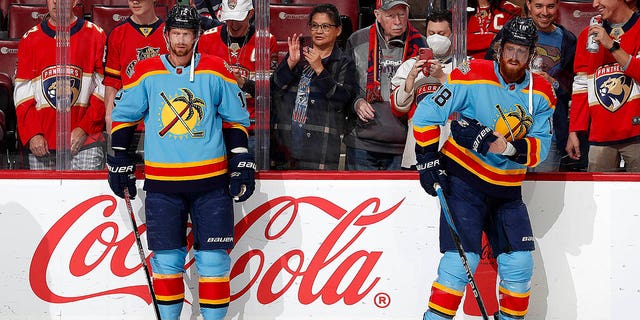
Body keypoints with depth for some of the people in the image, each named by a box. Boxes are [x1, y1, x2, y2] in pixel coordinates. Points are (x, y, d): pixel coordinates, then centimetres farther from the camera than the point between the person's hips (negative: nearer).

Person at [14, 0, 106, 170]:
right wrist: (32, 134, -3)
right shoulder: (30, 39, 10)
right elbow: (22, 92, 8)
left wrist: (84, 129, -8)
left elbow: (105, 89, 0)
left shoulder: (95, 35, 3)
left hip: (85, 142, -2)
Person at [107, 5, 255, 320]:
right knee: (166, 258, 3)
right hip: (162, 181, 0)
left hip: (211, 180, 0)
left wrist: (242, 163, 2)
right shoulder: (146, 72, 3)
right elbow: (123, 116, 11)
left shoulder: (215, 72, 3)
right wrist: (119, 161, 7)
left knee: (213, 258, 0)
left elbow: (236, 119, 9)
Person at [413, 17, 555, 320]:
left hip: (506, 189, 5)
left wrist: (505, 145, -23)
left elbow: (541, 147, -5)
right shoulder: (473, 76, -12)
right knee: (462, 258, -15)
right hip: (464, 178, -5)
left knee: (520, 264, 3)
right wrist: (428, 158, -12)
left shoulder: (541, 93, 1)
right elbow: (426, 114, -9)